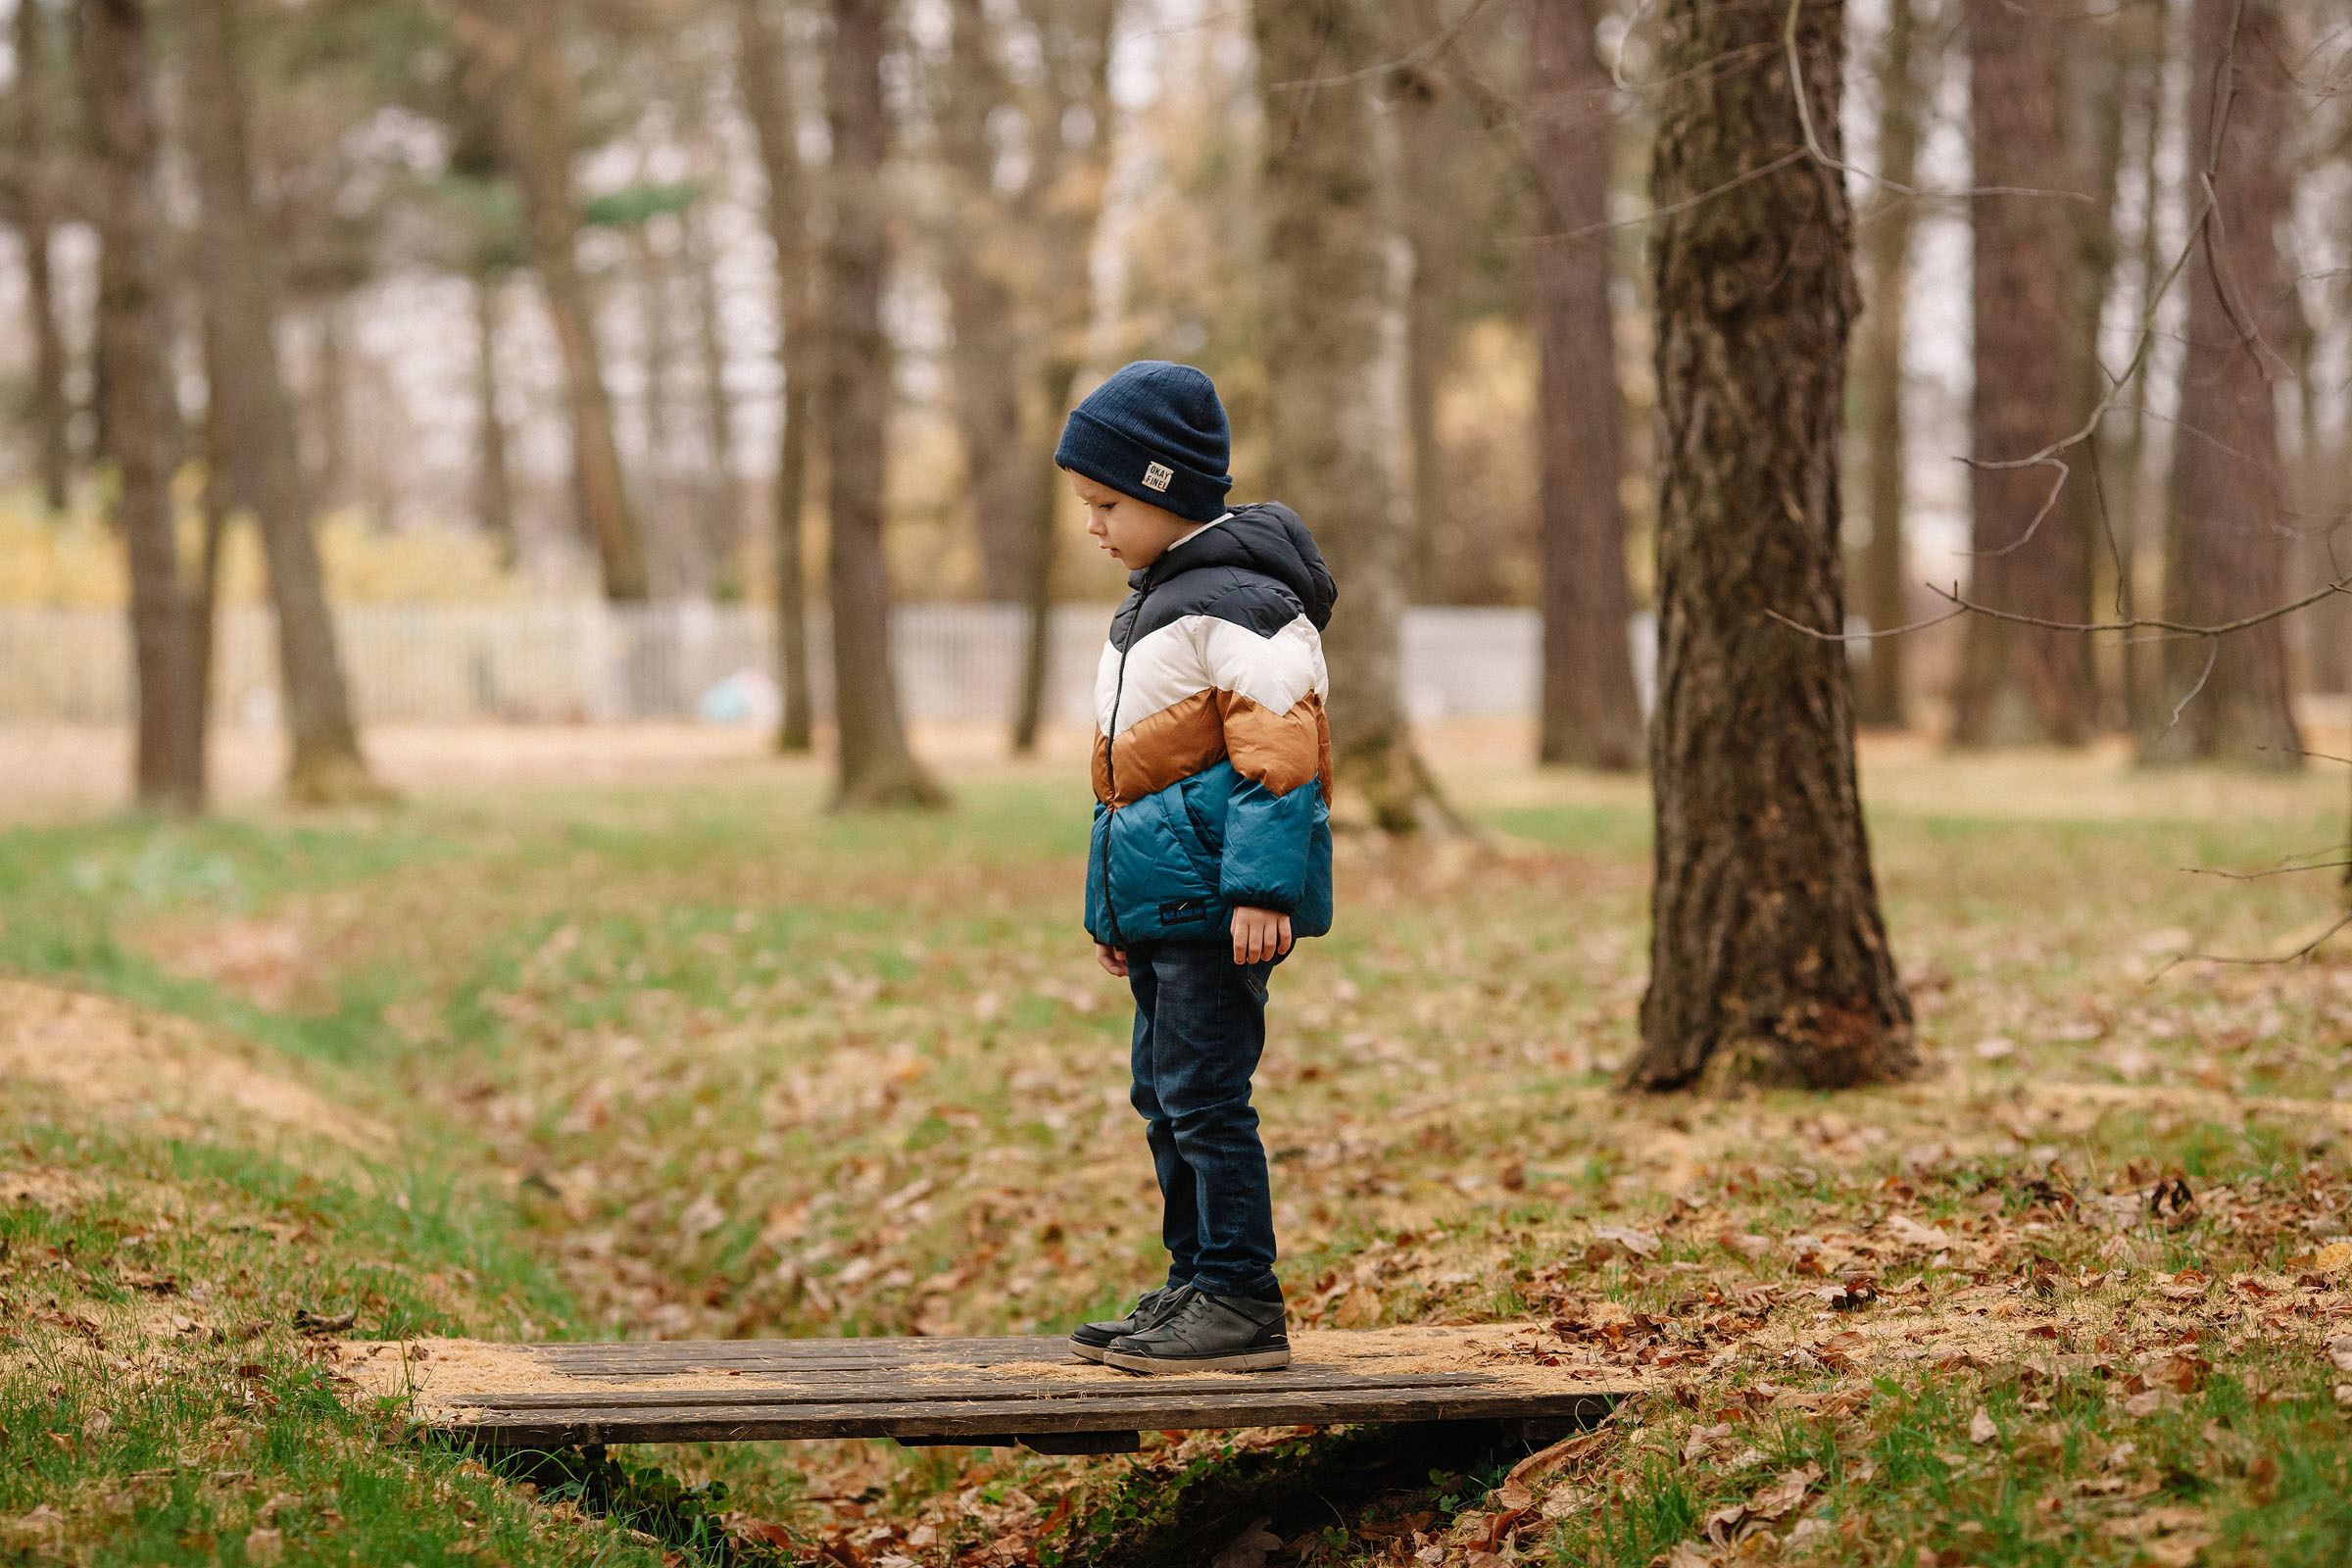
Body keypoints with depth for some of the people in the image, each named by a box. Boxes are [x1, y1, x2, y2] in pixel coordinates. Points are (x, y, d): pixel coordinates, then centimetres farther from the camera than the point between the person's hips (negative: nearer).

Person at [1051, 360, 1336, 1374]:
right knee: (1165, 1098, 14)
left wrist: (1262, 886, -24)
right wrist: (1112, 905, 25)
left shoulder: (1239, 604, -14)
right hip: (1157, 905, 10)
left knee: (1202, 1094, -8)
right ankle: (1197, 1286, 23)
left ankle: (1242, 1304, -2)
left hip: (1214, 906, -10)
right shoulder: (1153, 604, 19)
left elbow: (1279, 756, -19)